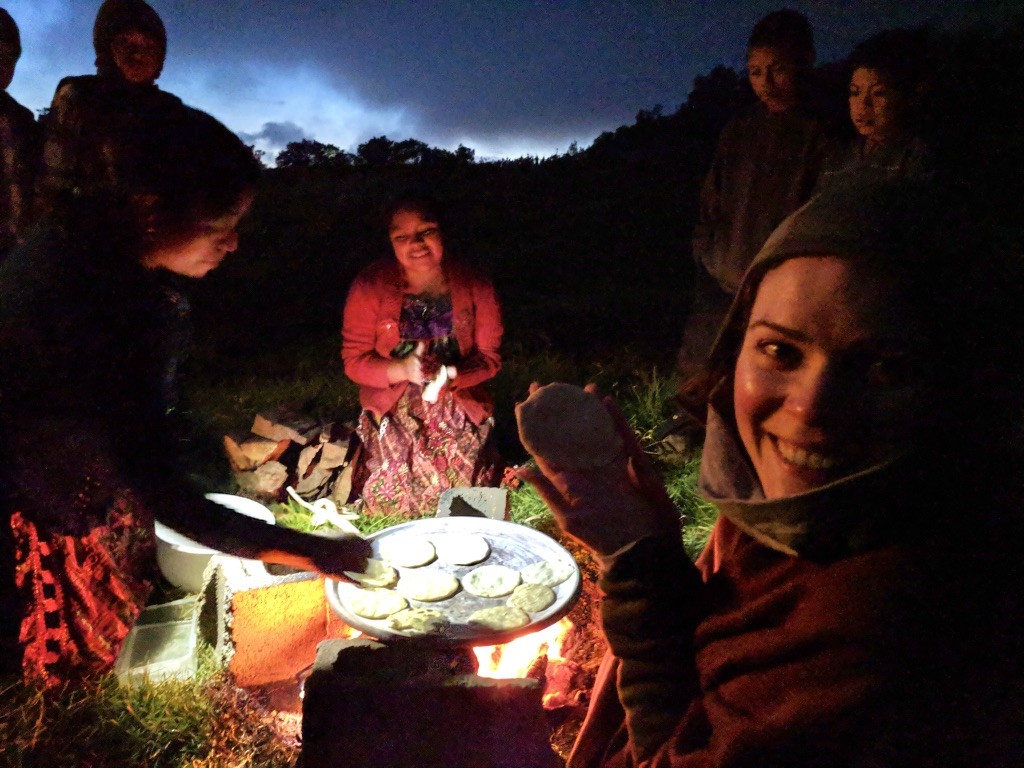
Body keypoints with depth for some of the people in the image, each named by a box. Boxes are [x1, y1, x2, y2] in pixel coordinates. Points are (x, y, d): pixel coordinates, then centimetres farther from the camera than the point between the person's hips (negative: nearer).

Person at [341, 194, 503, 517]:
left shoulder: (475, 286, -5)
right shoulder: (370, 286, -8)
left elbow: (489, 356, -1)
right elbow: (354, 360, -6)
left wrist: (451, 375, -22)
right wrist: (402, 370, -25)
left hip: (460, 415, 1)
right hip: (393, 416, 0)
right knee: (396, 502, -10)